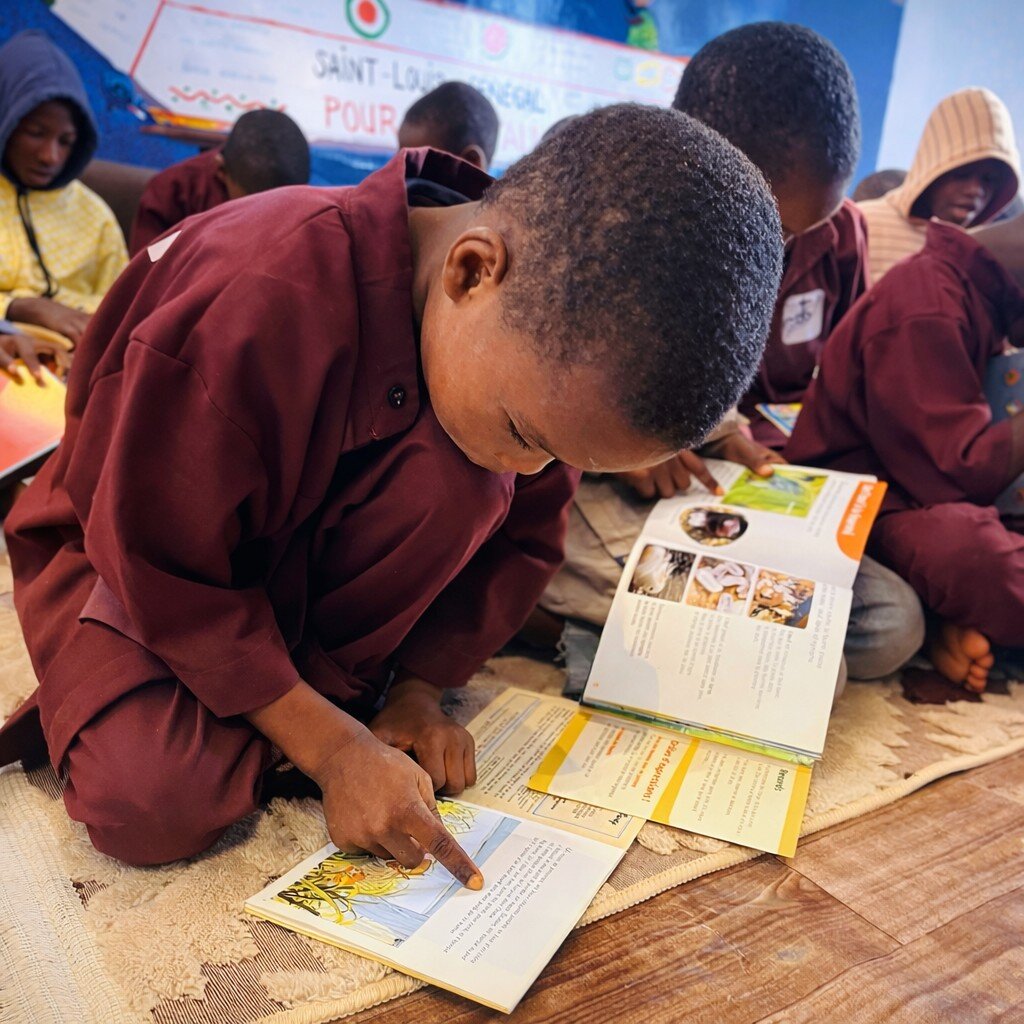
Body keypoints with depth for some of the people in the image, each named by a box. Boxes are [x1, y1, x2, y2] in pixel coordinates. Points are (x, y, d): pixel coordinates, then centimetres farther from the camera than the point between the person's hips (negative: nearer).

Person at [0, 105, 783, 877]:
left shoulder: (543, 336, -18)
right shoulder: (261, 299, -37)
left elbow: (522, 536, -4)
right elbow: (163, 563, -28)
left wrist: (420, 685, -12)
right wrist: (333, 747, -27)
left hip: (299, 553, 4)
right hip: (135, 553, -3)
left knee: (457, 485, -29)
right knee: (152, 806, -28)